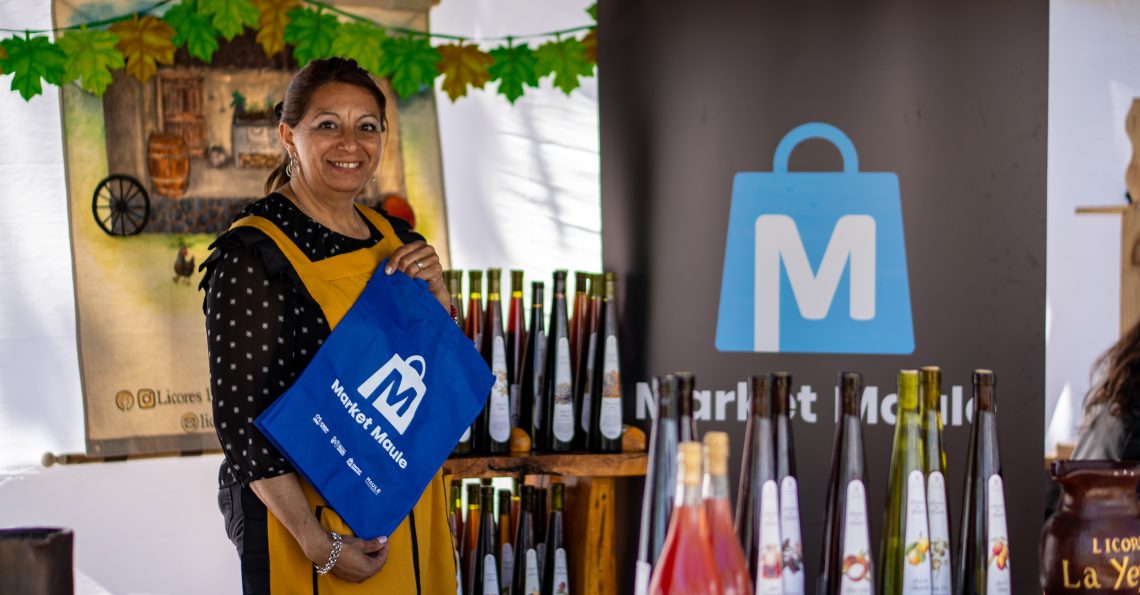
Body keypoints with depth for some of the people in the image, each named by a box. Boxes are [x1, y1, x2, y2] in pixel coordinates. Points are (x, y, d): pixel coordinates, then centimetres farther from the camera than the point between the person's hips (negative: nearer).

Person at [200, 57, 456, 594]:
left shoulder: (393, 238, 6)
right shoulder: (252, 256, -15)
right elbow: (240, 419, -18)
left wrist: (435, 292, -5)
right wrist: (321, 545, -21)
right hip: (302, 514, -6)